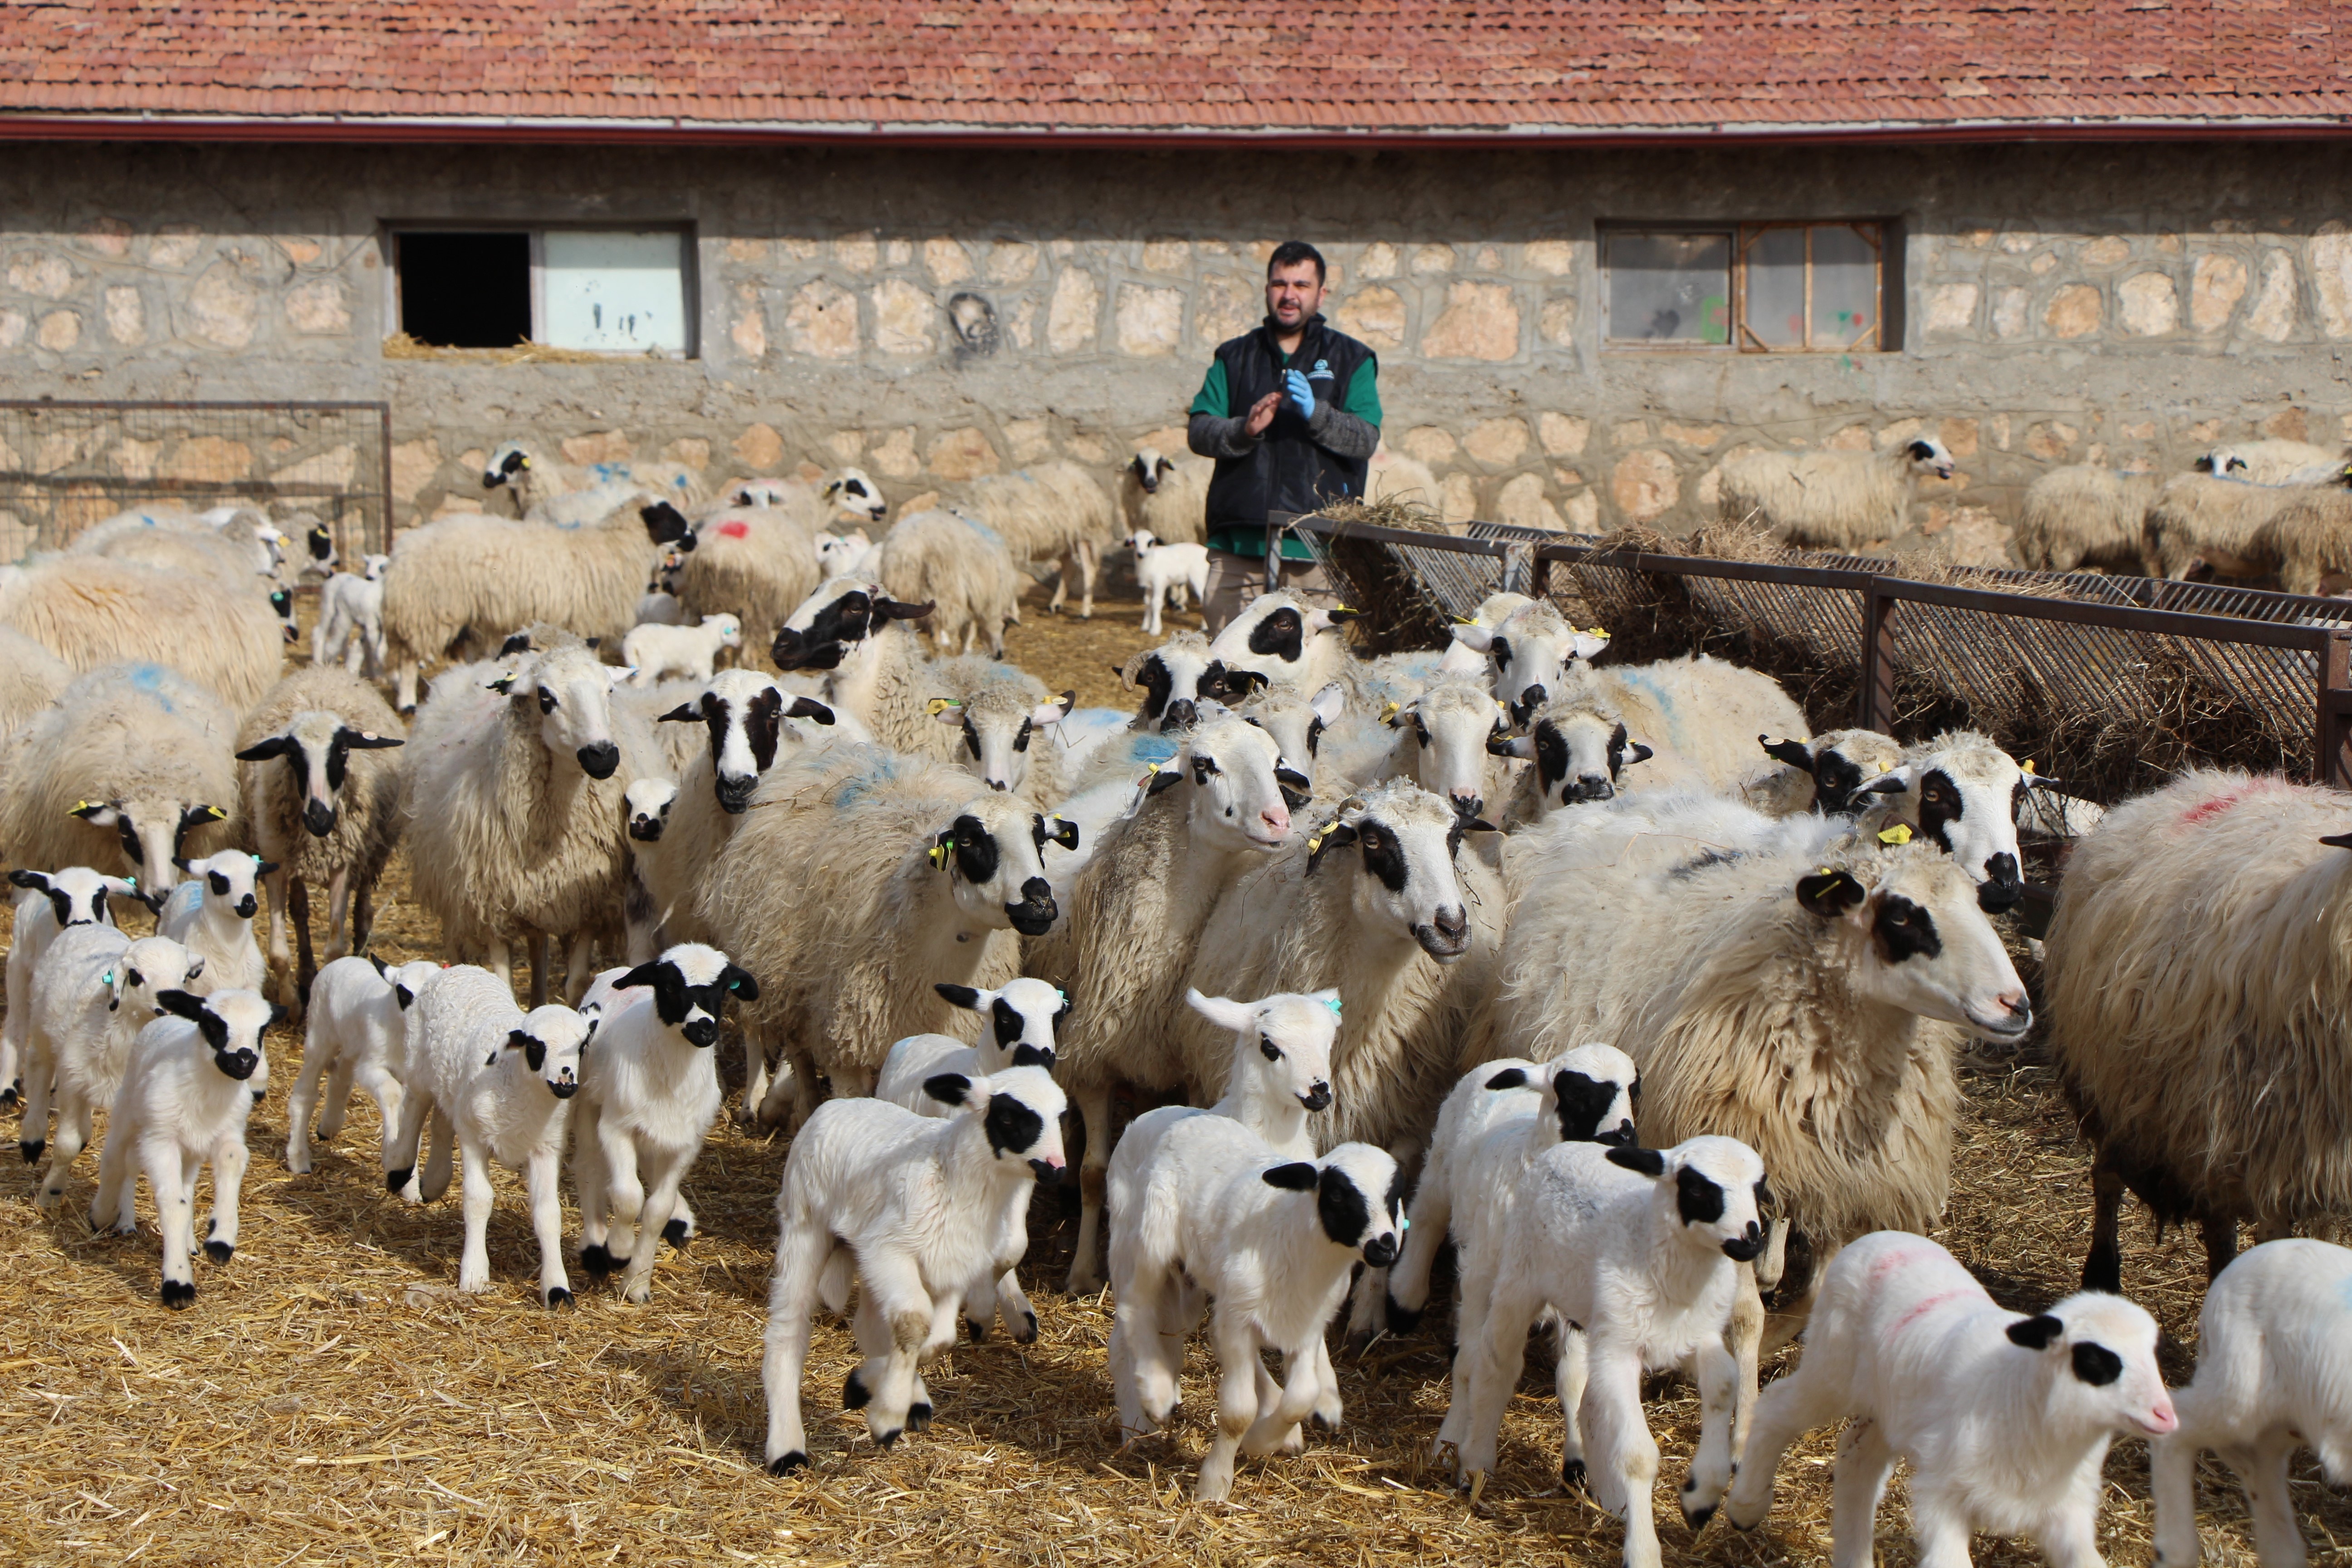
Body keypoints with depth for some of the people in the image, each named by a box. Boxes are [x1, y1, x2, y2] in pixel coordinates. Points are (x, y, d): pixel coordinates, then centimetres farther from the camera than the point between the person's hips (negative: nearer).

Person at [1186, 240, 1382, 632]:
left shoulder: (1352, 360, 12)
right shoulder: (1234, 357, 18)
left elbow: (1366, 438, -2)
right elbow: (1199, 432, 6)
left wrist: (1315, 413, -20)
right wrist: (1245, 429, -15)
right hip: (1238, 542, 2)